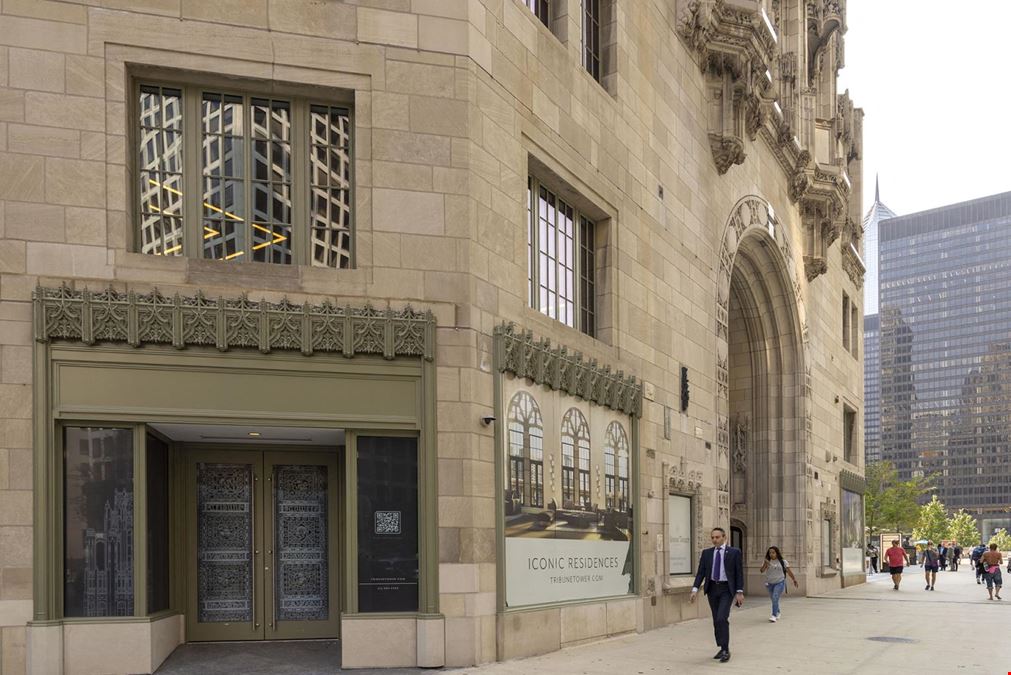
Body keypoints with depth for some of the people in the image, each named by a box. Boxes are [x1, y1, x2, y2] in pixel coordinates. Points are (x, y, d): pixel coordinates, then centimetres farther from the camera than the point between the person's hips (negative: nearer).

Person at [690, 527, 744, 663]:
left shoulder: (734, 552, -2)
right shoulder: (706, 553, 6)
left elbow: (739, 573, -3)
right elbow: (701, 572, 4)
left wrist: (740, 592, -8)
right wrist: (695, 589, -8)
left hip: (726, 589, -4)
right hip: (712, 588, 4)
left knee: (722, 618, -17)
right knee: (716, 621, 8)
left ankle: (726, 650, -9)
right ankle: (722, 648, 20)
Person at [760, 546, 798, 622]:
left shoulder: (782, 561, -2)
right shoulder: (767, 562, 1)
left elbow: (789, 571, 4)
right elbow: (761, 571, -11)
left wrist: (794, 580, 6)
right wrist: (765, 564, -28)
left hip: (780, 582, -3)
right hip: (770, 583, 4)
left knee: (775, 598, -20)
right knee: (774, 599, 15)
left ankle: (774, 615, -23)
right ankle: (778, 613, 39)